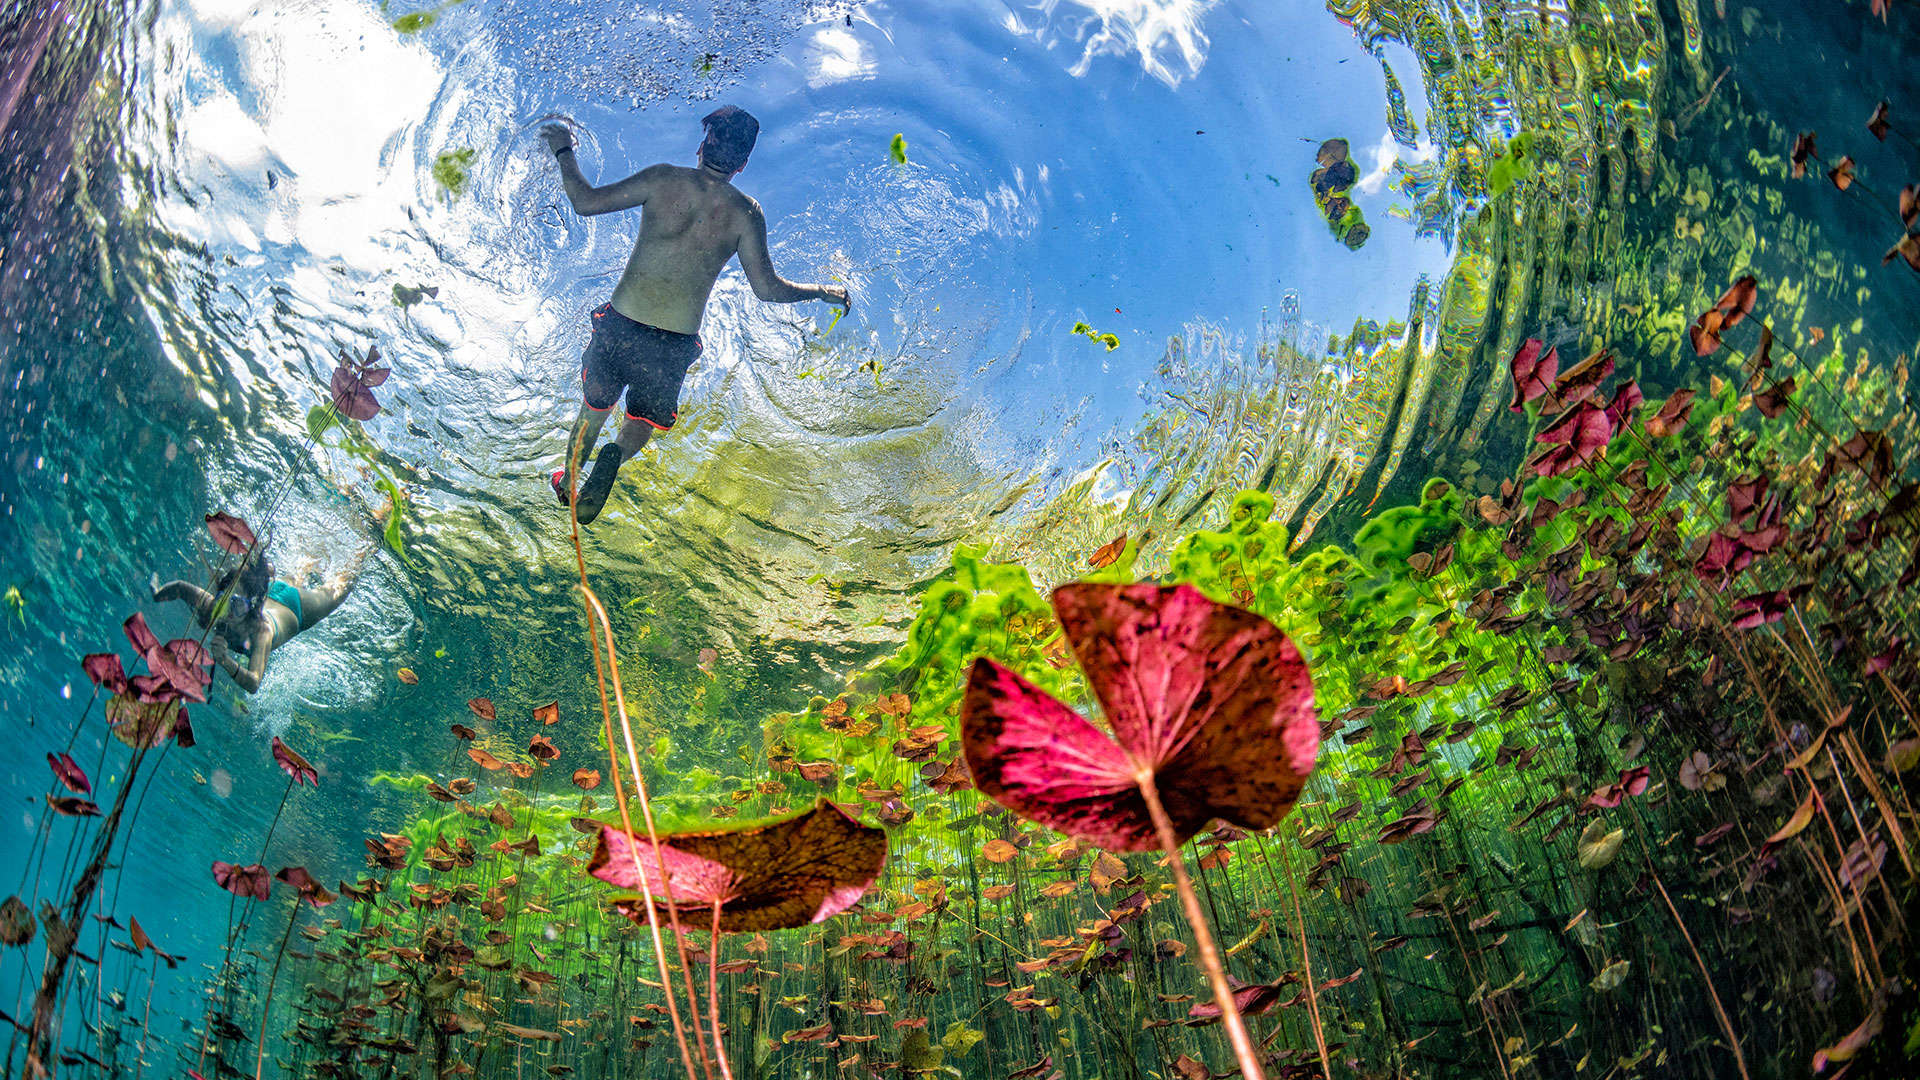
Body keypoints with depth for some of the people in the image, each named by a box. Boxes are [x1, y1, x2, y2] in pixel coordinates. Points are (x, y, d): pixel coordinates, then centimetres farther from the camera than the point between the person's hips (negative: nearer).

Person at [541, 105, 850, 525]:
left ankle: (568, 481, 40)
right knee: (643, 420, 22)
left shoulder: (664, 180, -6)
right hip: (676, 344, 0)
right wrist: (824, 291, 11)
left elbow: (586, 202, -2)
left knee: (594, 409, 27)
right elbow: (768, 289, -4)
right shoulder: (745, 213, -5)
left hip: (620, 327, 1)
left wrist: (564, 152, 14)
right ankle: (617, 454, -10)